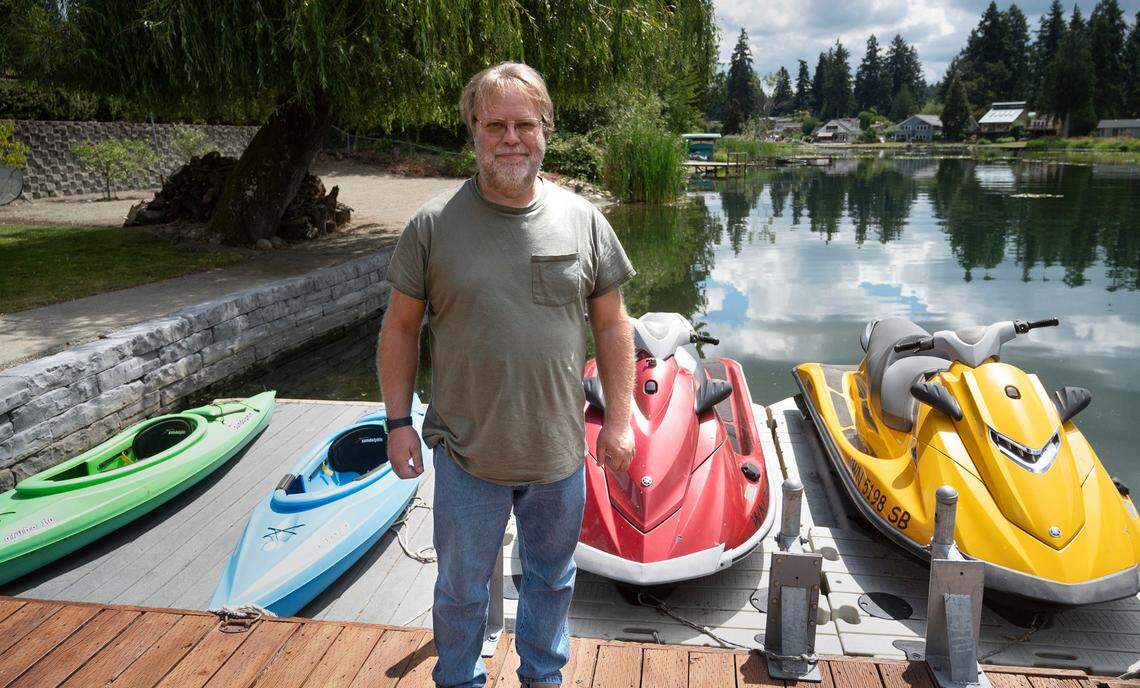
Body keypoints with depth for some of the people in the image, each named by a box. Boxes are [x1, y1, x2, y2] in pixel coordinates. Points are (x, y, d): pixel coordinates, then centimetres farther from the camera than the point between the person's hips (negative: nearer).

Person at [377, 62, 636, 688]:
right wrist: (398, 421, -2)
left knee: (551, 580, 23)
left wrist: (619, 419, 2)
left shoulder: (582, 220, -3)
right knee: (461, 591, 17)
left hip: (560, 451, 2)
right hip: (467, 454, -2)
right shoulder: (433, 225, -8)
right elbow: (400, 326, -1)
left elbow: (612, 325, 3)